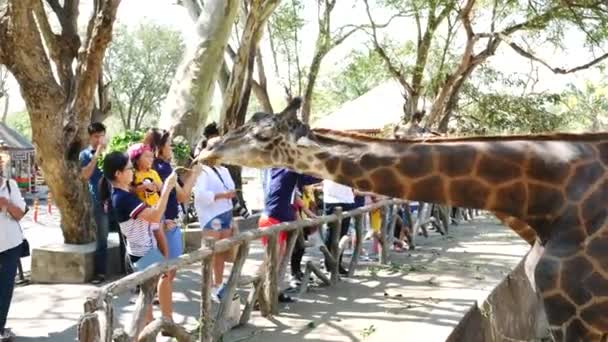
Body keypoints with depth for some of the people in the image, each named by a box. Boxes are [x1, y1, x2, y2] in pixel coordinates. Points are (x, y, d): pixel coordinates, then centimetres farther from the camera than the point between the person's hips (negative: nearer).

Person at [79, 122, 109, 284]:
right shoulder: (85, 154, 2)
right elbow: (85, 175, -14)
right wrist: (96, 155, -16)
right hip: (99, 201, -2)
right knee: (101, 239, 3)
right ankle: (100, 272, 11)